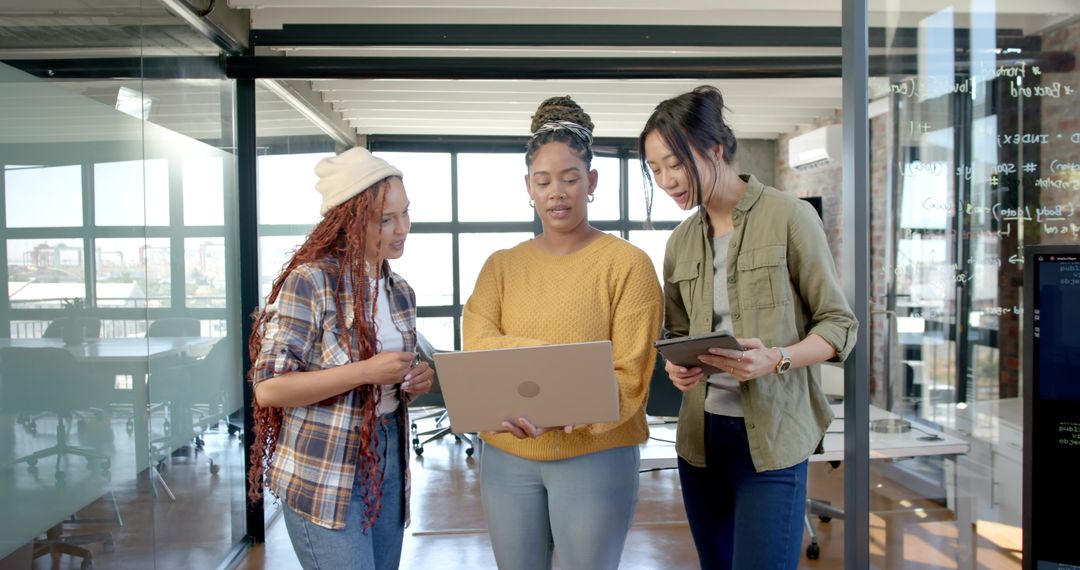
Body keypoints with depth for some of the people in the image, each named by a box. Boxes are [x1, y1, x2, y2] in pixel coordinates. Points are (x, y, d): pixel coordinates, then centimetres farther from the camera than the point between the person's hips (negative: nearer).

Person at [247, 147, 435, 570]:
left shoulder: (400, 291, 8)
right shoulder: (309, 282, -15)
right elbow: (268, 388, -19)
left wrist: (418, 381, -1)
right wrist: (365, 372, -23)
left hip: (388, 459, 7)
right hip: (324, 474, -7)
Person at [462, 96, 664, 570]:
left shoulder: (627, 263, -5)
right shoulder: (501, 265, 7)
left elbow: (630, 374, -10)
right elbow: (476, 349, -8)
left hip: (595, 456, -3)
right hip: (506, 457, 4)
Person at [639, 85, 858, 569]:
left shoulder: (789, 217, -7)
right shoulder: (680, 242, 9)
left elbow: (839, 325, -4)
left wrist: (777, 360, -22)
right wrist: (676, 365, -5)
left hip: (771, 437, -5)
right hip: (700, 436, 5)